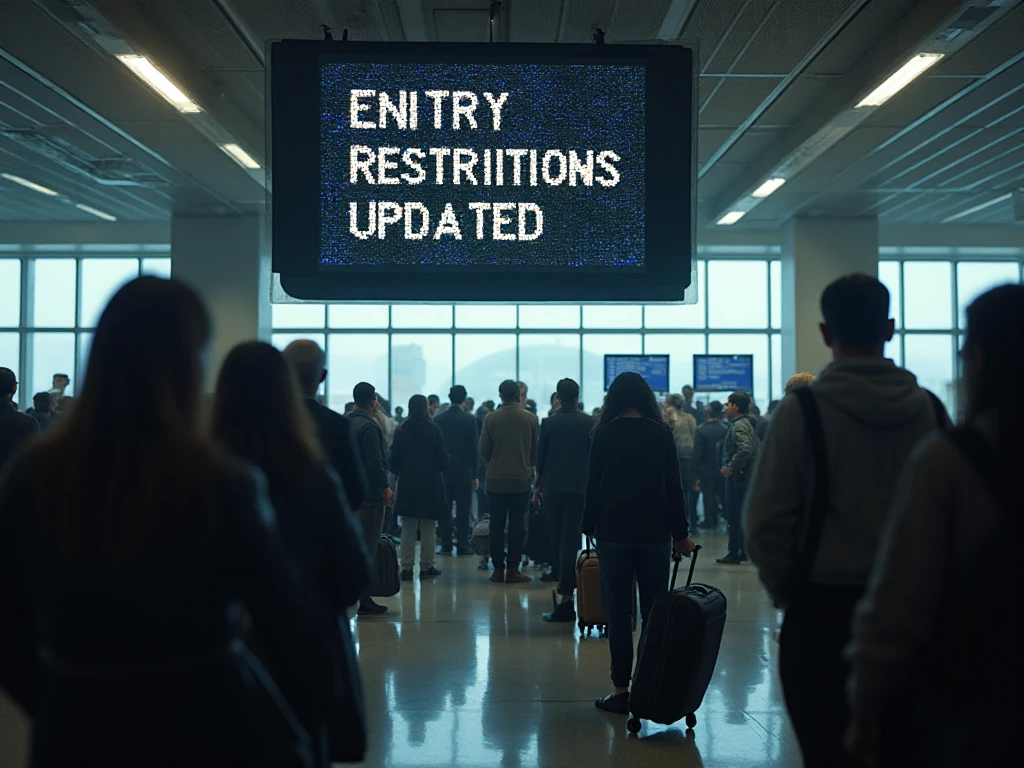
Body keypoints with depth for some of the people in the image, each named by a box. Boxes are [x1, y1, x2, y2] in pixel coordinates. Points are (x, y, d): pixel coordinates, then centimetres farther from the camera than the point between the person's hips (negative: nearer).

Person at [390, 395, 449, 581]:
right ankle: (426, 566, 8)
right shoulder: (433, 429, -9)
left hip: (407, 484, 3)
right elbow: (442, 458, -7)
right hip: (430, 484, -3)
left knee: (408, 529, 8)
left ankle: (407, 567, 7)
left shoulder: (401, 431, 0)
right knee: (428, 529, 5)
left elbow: (394, 460, 2)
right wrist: (442, 467, 14)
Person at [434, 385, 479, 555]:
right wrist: (475, 474, -1)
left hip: (444, 471, 2)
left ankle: (446, 545, 8)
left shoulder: (439, 419, 1)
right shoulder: (469, 419, -7)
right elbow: (474, 447, -6)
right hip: (464, 471, -2)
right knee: (463, 510, 2)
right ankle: (462, 546, 3)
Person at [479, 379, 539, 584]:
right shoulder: (531, 419, -3)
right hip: (522, 479, 0)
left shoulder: (491, 418, -4)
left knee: (497, 526, 6)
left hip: (496, 480, 0)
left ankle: (498, 569, 7)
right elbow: (536, 450, 4)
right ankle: (513, 569, 2)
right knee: (517, 526, 4)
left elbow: (483, 449, 0)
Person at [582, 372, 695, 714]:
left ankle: (621, 690, 3)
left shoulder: (604, 433, -3)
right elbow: (674, 487, 2)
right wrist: (681, 533, 7)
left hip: (613, 532, -1)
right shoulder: (662, 433, 1)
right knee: (654, 611, 7)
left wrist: (589, 528, 7)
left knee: (618, 612, 3)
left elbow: (594, 485, -3)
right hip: (655, 532, 1)